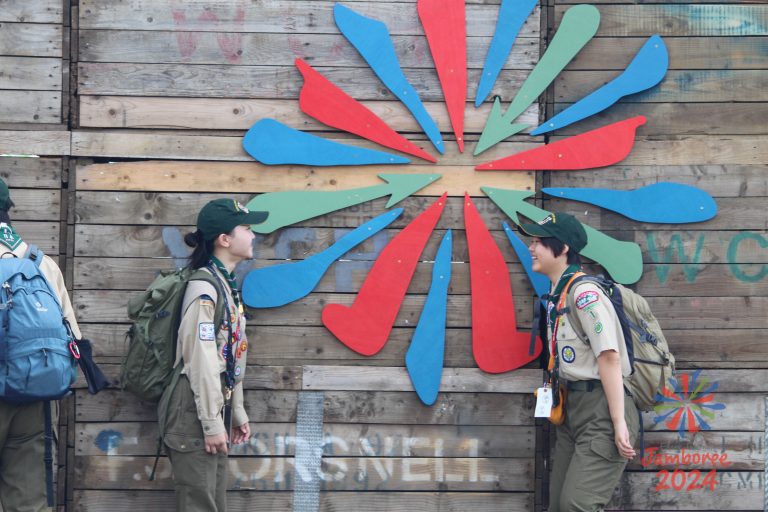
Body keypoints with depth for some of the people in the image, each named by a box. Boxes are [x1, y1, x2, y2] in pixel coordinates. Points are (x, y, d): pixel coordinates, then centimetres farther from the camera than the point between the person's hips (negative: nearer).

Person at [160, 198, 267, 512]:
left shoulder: (226, 285, 15)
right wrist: (212, 423, -20)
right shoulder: (204, 287, -15)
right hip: (196, 409, -10)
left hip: (215, 406, 10)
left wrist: (236, 412, 17)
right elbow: (201, 359, -19)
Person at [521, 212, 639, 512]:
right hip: (572, 408, 10)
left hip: (601, 411, -10)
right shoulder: (556, 293, 12)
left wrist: (619, 423, -23)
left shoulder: (584, 291, -16)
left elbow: (609, 356, -20)